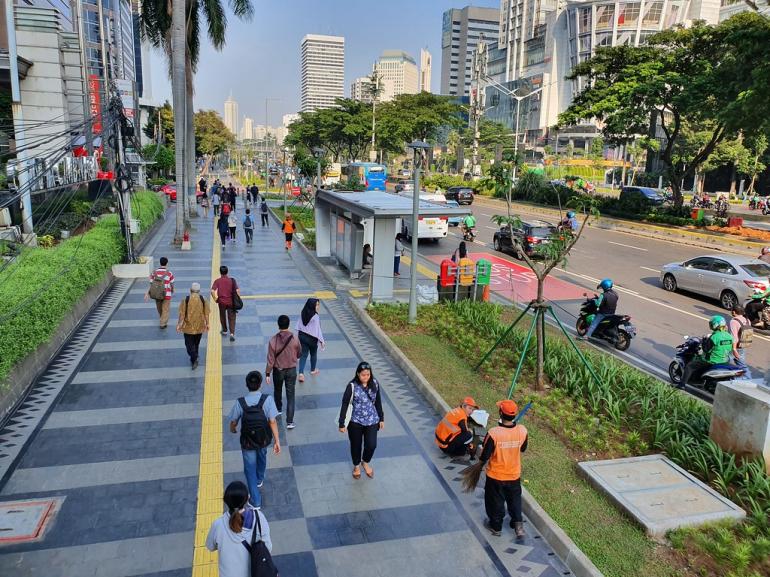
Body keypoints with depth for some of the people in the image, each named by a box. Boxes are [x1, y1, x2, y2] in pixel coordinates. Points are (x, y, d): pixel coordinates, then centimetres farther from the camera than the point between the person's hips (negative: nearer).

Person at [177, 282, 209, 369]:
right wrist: (207, 324, 7)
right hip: (199, 327, 3)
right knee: (196, 343, 22)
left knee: (189, 344, 8)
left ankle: (194, 359, -10)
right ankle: (194, 358, 37)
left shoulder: (185, 300, -12)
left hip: (188, 326, -2)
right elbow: (206, 314, -4)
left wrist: (179, 324, -1)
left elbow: (182, 314, -10)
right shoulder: (203, 300, -7)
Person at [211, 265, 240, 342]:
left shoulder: (217, 281, -6)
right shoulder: (232, 280, -5)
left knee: (222, 316, 22)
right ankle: (232, 333, -8)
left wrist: (215, 299, -3)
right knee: (231, 318, 6)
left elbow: (212, 291, -17)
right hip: (231, 302, 0)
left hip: (221, 302, 0)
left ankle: (224, 330, 37)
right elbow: (237, 290, -12)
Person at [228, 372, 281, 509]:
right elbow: (272, 422, -22)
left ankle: (255, 500, 18)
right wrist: (277, 441, -13)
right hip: (263, 439, 2)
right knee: (261, 457, 32)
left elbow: (233, 422, -8)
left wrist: (233, 430, 16)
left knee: (250, 468, 15)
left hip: (247, 442, -1)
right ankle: (260, 479, 57)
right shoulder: (267, 399, -23)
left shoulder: (240, 402, -21)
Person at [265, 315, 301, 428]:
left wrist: (267, 373, -3)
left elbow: (270, 359, -15)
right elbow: (299, 354, 1)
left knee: (277, 391, 26)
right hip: (291, 370, 0)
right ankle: (290, 421, 4)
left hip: (278, 370, 0)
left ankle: (278, 409, 50)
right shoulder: (294, 339, -16)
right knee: (290, 395, 6)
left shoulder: (273, 340, -20)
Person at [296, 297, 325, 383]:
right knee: (313, 354, 20)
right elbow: (318, 329, -20)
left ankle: (301, 373, -3)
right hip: (312, 338, -5)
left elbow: (299, 325, 4)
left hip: (302, 336, 5)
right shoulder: (315, 316, -24)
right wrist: (321, 341, -12)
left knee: (303, 355, 9)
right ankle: (313, 370, 39)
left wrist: (298, 335, 16)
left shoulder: (303, 313, -4)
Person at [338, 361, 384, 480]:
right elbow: (345, 404, -12)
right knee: (356, 445, 14)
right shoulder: (352, 386, -19)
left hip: (372, 420, 2)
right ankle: (356, 466, 42)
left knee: (371, 445, 0)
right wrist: (342, 423, -11)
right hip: (355, 422, -2)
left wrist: (381, 418, 10)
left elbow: (378, 402, 5)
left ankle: (366, 462, 33)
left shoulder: (374, 383, -7)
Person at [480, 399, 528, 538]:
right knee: (515, 499, 28)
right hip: (514, 475, 3)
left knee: (495, 501, 20)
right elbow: (523, 449, 2)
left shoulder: (493, 433, -31)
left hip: (495, 476, -2)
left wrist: (481, 461, 2)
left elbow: (484, 455, -19)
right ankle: (518, 524, 29)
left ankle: (496, 526, 38)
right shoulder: (522, 431, -19)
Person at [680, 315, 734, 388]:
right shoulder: (730, 336, 0)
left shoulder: (714, 337, -24)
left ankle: (682, 384, -1)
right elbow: (730, 349, 12)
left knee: (689, 366, 1)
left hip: (712, 362, -8)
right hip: (725, 361, 8)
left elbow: (706, 350, -17)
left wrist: (704, 342, -1)